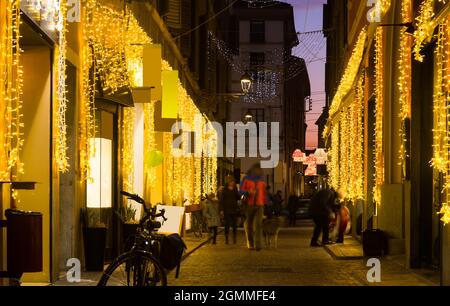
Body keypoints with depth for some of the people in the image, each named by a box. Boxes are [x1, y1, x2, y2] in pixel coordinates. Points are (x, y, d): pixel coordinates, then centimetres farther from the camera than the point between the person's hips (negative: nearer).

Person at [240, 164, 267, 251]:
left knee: (258, 224, -14)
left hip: (259, 205, 1)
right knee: (249, 225, 5)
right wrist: (248, 192, -19)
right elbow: (241, 190, 1)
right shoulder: (246, 179, 4)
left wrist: (265, 203, 15)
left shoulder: (261, 180, 13)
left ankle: (258, 245, -20)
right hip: (249, 205, -1)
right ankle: (250, 244, 17)